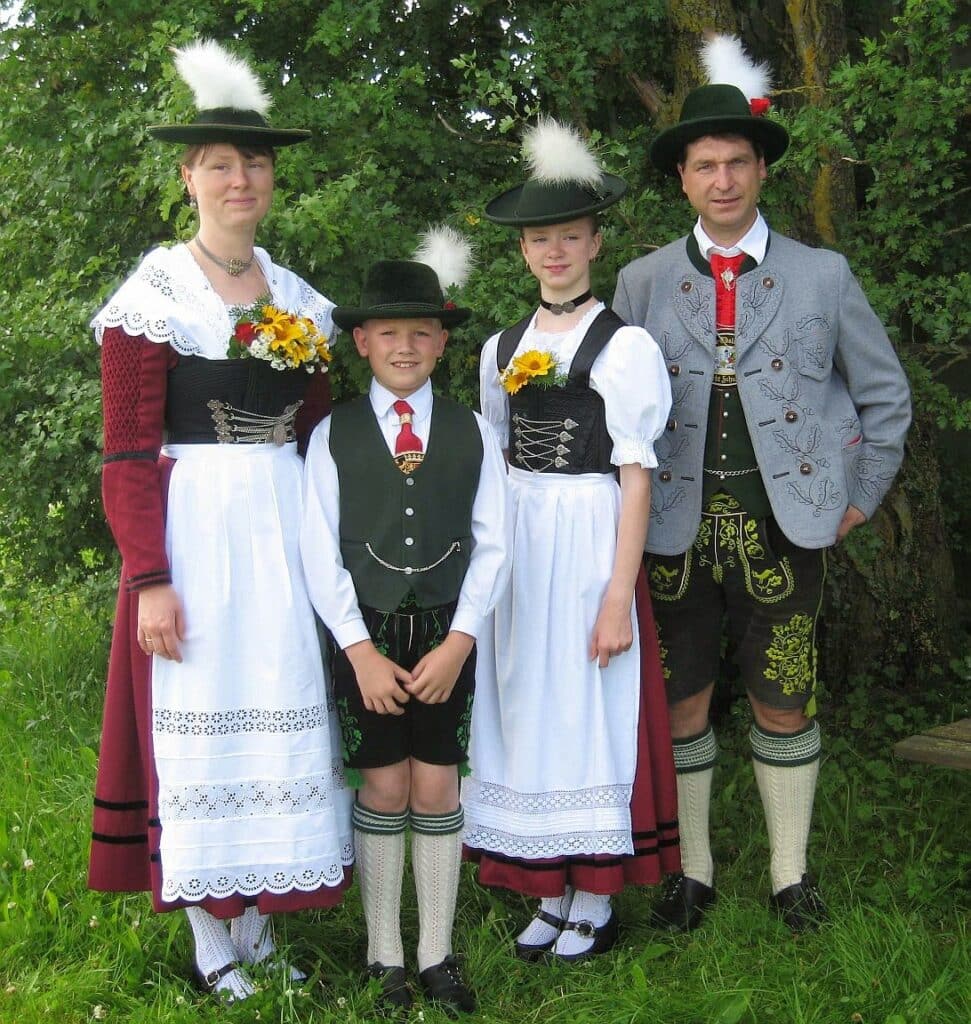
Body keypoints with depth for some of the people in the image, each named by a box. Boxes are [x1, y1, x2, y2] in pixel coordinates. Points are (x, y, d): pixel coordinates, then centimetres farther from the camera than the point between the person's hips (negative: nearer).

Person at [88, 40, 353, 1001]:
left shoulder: (298, 300, 12)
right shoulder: (152, 296, -3)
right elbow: (127, 455, -8)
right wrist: (150, 578, -15)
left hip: (286, 529, 5)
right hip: (194, 528, -5)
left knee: (282, 712, 8)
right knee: (199, 720, 0)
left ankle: (260, 922, 23)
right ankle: (212, 941, 14)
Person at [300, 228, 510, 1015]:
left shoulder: (472, 432, 4)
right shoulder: (334, 434, 1)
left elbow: (492, 545, 1)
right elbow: (321, 552, -2)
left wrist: (459, 641, -9)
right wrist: (361, 649, -10)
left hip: (447, 633, 1)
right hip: (366, 632, -1)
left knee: (438, 786, 5)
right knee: (384, 787, 4)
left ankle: (437, 956, 18)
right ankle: (385, 957, 18)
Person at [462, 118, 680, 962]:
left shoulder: (625, 346, -5)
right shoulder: (503, 348, 12)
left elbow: (636, 478, -8)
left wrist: (618, 596, -13)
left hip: (589, 544, -5)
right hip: (514, 550, 5)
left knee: (587, 710, 0)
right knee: (527, 711, 8)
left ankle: (595, 904, 14)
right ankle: (553, 894, 21)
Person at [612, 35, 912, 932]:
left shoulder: (823, 277, 4)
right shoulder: (643, 283, 6)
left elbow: (886, 396, 11)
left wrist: (860, 499, 8)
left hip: (785, 529, -1)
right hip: (676, 529, 1)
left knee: (784, 706, 6)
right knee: (682, 703, 7)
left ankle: (791, 874, 23)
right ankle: (692, 872, 23)